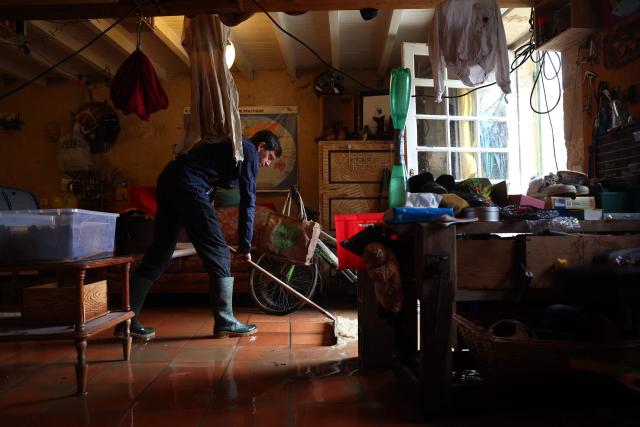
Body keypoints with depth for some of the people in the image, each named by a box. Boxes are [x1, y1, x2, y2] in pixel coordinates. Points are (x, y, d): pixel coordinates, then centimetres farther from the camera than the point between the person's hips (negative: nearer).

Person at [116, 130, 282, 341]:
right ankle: (225, 322, 2)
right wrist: (245, 246, 2)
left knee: (159, 253, 10)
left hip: (167, 180, 10)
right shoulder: (249, 152, 4)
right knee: (218, 254, -2)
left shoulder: (229, 145, 30)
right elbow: (248, 202, -2)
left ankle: (127, 320, 13)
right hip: (189, 188, -9)